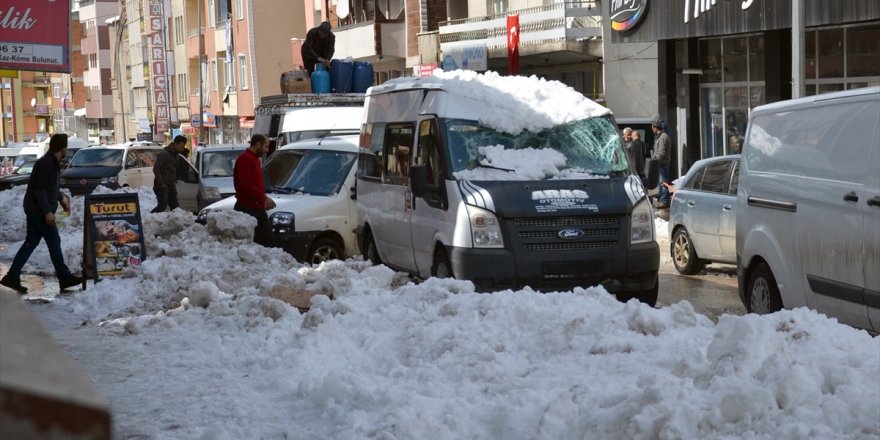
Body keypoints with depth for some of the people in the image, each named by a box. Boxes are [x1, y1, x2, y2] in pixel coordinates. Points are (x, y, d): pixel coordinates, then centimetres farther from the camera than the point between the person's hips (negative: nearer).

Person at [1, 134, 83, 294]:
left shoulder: (53, 162, 12)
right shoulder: (46, 163, -19)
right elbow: (39, 189, -23)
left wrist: (61, 197, 14)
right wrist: (48, 211, -23)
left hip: (35, 209, 10)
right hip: (38, 209, -10)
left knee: (30, 243, 10)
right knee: (54, 242, -2)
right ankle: (65, 278, 6)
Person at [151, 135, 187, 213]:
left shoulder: (177, 155, 11)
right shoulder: (163, 154, -14)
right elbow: (156, 169, -18)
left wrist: (174, 181, 11)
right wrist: (161, 183, -19)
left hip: (171, 185, 8)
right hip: (162, 186, -8)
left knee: (175, 206, 3)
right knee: (162, 206, -13)